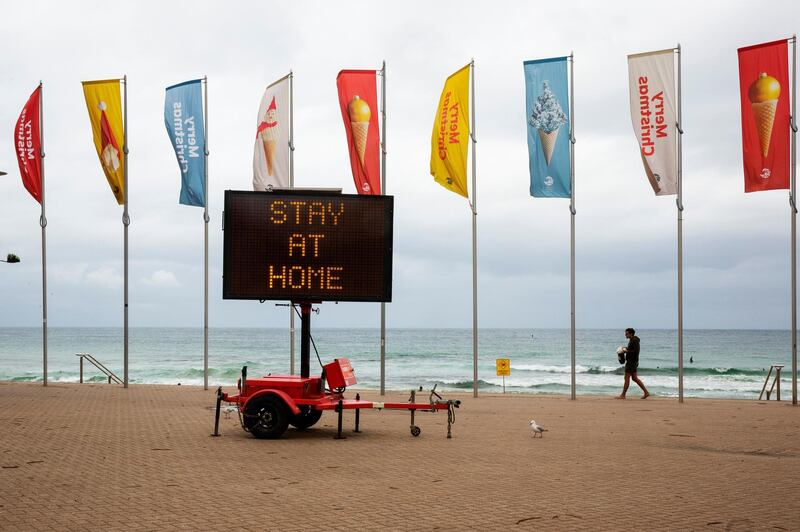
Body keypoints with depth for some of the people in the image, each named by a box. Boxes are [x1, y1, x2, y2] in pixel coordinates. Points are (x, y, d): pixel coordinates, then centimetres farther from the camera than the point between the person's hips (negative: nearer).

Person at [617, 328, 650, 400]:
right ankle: (646, 392, 12)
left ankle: (623, 395, -1)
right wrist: (626, 349, 10)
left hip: (632, 362, -10)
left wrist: (627, 351, -17)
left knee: (627, 378, -5)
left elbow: (636, 351, -24)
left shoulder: (634, 341, -16)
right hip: (631, 361, 10)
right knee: (635, 378, 11)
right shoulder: (631, 340, 15)